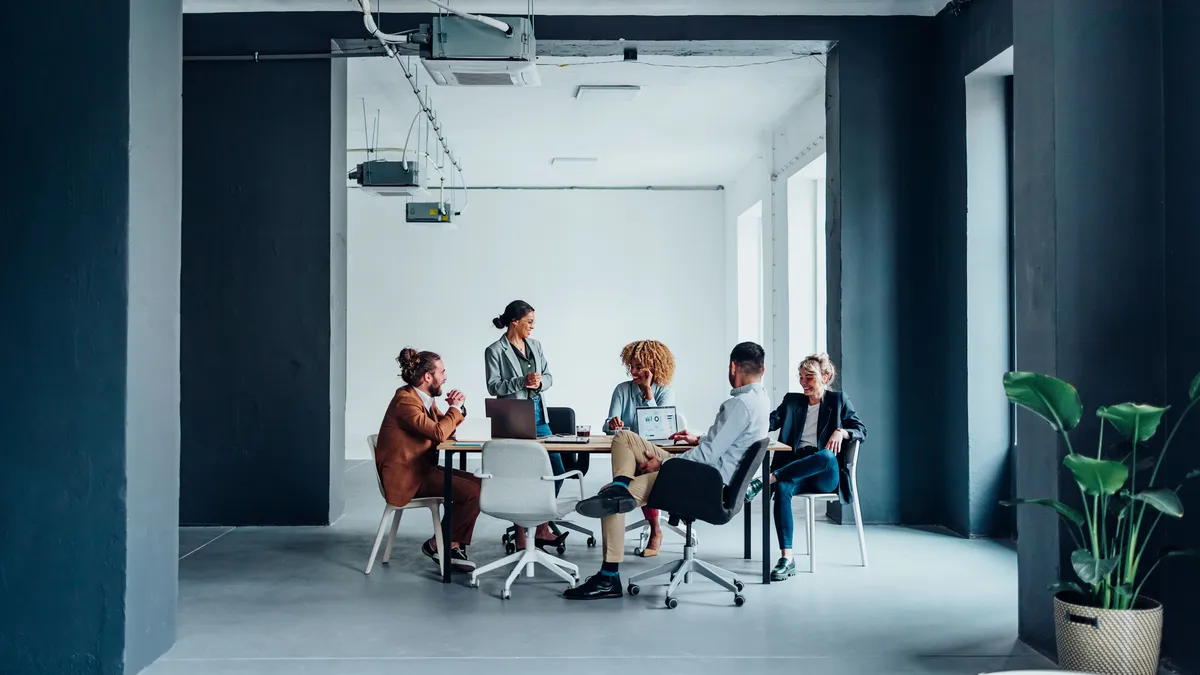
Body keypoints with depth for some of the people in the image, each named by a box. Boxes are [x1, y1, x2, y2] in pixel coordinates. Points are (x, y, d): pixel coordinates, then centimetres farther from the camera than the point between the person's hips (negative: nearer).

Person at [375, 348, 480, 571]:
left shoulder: (424, 398, 11)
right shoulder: (405, 401, -18)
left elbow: (447, 430, 16)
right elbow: (438, 433, -27)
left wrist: (455, 408, -2)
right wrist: (455, 408, -11)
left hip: (422, 469, 10)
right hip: (407, 477, -10)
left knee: (478, 483, -3)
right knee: (472, 492, -19)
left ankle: (454, 545, 1)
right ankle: (437, 544, -2)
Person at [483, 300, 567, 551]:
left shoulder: (535, 345, 11)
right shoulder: (495, 351, -6)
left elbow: (549, 376, 11)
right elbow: (494, 386, -10)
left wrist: (539, 382, -11)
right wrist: (522, 381, -22)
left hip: (538, 415, 7)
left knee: (556, 470, 3)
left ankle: (542, 529, 14)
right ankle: (521, 537, 9)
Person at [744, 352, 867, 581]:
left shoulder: (838, 400, 14)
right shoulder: (792, 401, 20)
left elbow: (861, 430, 7)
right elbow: (770, 422, 5)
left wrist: (841, 432, -14)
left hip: (825, 473, -2)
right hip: (796, 468, 2)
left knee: (826, 455, -41)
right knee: (783, 488, -35)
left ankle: (763, 481, -41)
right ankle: (787, 558, -38)